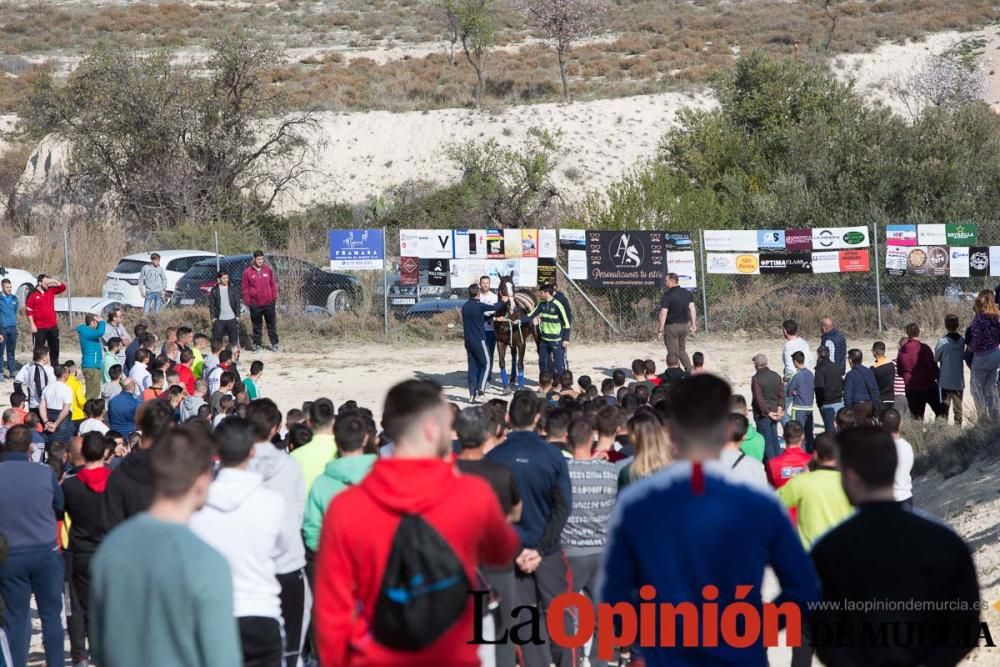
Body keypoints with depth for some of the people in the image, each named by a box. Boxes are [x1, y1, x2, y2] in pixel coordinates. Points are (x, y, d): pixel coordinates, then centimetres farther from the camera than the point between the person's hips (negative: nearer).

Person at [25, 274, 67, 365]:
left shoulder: (51, 291, 7)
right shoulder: (32, 295, -9)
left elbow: (63, 288, 11)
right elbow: (29, 311, -10)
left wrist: (55, 281, -5)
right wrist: (32, 325, -14)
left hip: (52, 326, 6)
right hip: (39, 328, -6)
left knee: (55, 347, 14)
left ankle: (55, 366, 25)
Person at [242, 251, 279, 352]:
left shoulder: (268, 270, 2)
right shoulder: (247, 272, -4)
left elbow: (273, 284, 8)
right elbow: (245, 288, -1)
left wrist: (275, 297, 2)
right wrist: (247, 301, -5)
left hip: (269, 303, 1)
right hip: (255, 304, -1)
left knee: (272, 324, 7)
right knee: (257, 326, 7)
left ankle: (274, 344, 15)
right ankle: (258, 345, 15)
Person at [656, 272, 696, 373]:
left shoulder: (667, 296, -15)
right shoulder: (687, 293, 4)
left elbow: (663, 315, -16)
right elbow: (692, 309, 8)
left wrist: (660, 330, -12)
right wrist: (693, 325, 15)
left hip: (672, 327, -6)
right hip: (684, 325, 6)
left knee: (673, 353, 3)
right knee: (682, 350, 21)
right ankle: (689, 370, 13)